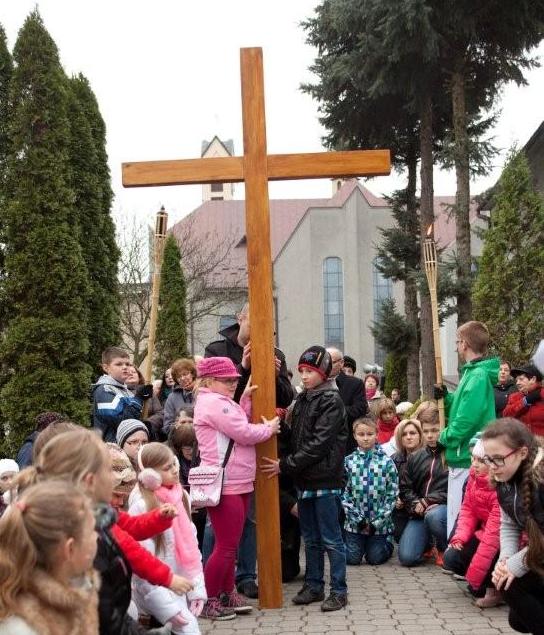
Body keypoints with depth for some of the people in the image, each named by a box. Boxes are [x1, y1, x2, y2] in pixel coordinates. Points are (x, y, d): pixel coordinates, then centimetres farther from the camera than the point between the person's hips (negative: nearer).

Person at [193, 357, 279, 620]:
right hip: (223, 486, -11)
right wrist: (269, 428, -4)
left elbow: (237, 427, 13)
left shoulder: (219, 402, 18)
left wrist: (245, 400, 7)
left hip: (236, 484, 11)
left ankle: (227, 593, 26)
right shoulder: (213, 402, -16)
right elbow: (244, 434, -20)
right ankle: (207, 600, 5)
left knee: (230, 544, 16)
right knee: (226, 546, -5)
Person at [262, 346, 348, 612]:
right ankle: (313, 586, 24)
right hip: (304, 480, 7)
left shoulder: (331, 401, -11)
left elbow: (318, 444, -17)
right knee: (311, 538, 14)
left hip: (326, 480, -7)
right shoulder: (302, 399, 13)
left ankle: (339, 590, 7)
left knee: (331, 538, -1)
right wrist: (287, 466, 0)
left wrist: (286, 465, -17)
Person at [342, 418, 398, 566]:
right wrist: (358, 519, -11)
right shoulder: (349, 461, -2)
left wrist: (377, 522, -11)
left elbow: (392, 495, -6)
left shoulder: (386, 462, -6)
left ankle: (387, 543, 34)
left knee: (375, 559, 3)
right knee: (352, 559, 0)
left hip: (379, 522, -1)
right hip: (355, 522, 1)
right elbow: (344, 493, -3)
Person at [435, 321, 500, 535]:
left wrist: (445, 437, -10)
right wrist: (447, 397, 6)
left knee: (458, 523, -4)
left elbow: (466, 419, -24)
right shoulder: (474, 372, 13)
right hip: (465, 458, 10)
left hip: (467, 460, -10)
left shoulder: (477, 376, -17)